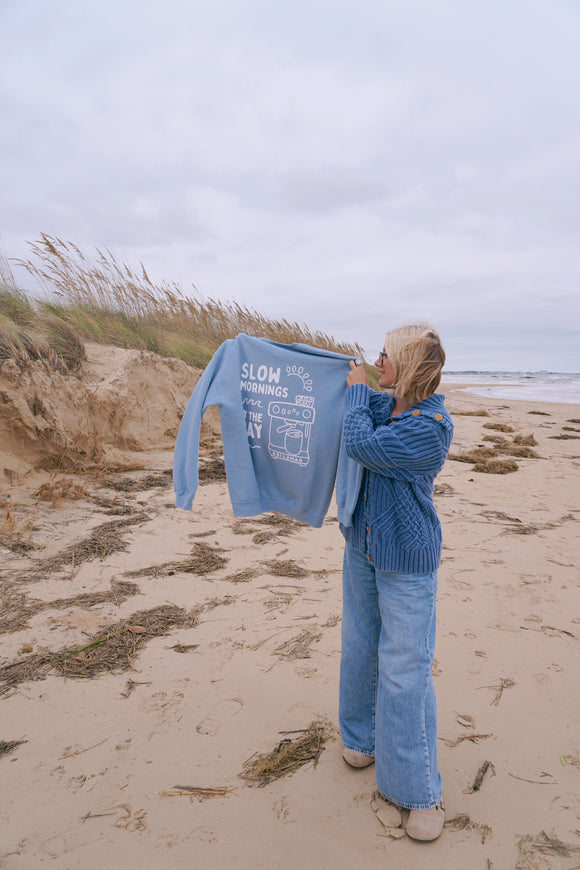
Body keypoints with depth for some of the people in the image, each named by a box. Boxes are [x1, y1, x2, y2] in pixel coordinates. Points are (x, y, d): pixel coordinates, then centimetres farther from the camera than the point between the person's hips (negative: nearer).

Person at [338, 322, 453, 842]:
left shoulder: (433, 424, -21)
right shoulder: (383, 405, 2)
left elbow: (361, 445, -26)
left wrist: (358, 389, -11)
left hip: (406, 564, -7)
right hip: (362, 549, 8)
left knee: (404, 672, 0)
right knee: (359, 652, 20)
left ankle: (421, 791, 19)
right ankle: (364, 737, 44)